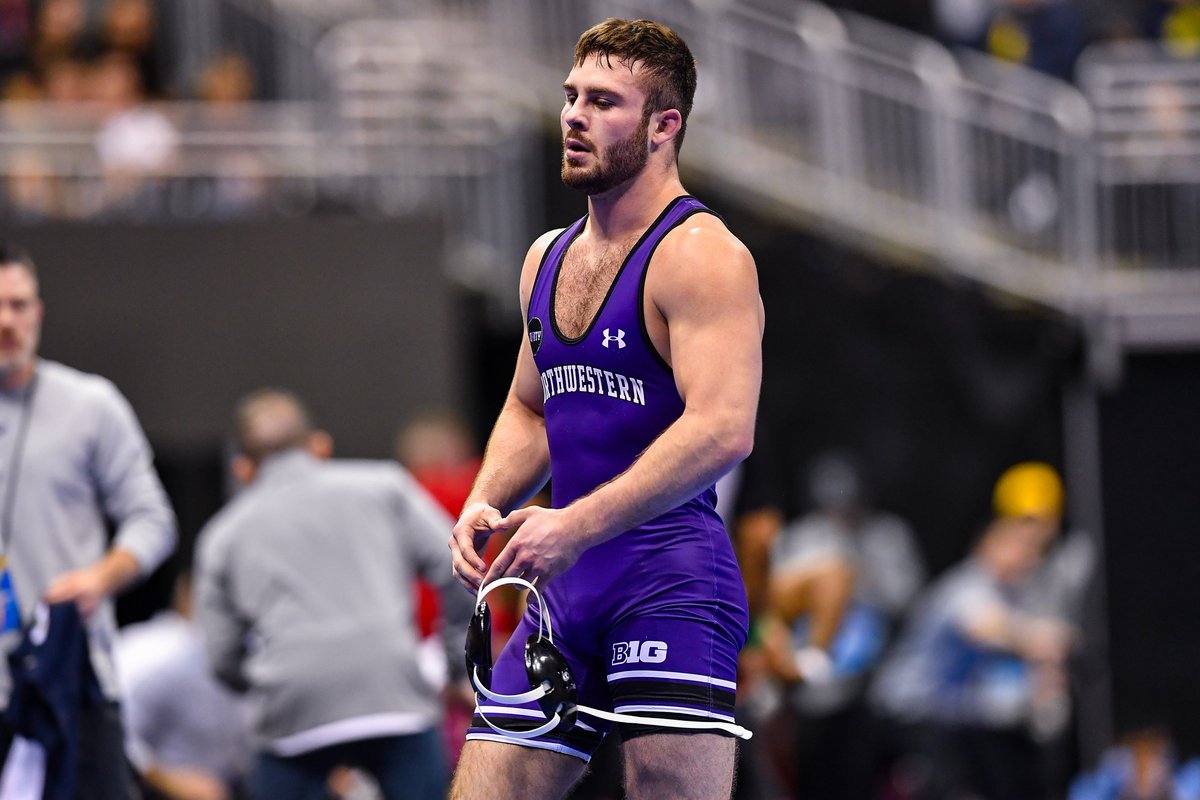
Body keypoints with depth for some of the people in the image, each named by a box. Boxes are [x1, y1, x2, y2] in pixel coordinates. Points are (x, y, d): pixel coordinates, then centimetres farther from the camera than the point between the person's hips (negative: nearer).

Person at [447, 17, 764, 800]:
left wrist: (576, 526, -25)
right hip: (565, 589, 8)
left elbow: (723, 428, -21)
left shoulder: (701, 256, -9)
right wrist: (484, 504, 9)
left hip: (670, 581, -8)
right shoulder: (549, 258, 17)